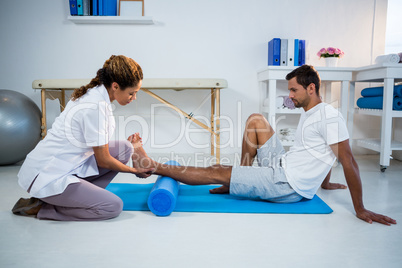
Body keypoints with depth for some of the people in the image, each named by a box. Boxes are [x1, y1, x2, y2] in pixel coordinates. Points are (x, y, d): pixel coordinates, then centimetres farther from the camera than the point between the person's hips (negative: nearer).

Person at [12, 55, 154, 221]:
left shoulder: (95, 94, 4)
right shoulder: (96, 107, -25)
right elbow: (103, 160, -15)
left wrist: (128, 146, 18)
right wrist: (133, 170, -1)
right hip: (47, 176, -9)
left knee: (124, 149, 1)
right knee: (113, 207, -14)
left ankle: (83, 195, 6)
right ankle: (40, 207, -2)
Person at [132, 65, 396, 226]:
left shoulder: (329, 115, -17)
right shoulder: (309, 113, 14)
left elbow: (348, 161, -20)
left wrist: (360, 209, -18)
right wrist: (324, 182, 35)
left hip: (289, 186, -9)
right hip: (281, 166, 10)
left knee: (216, 172, -13)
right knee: (255, 120, 7)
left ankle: (154, 166, -2)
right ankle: (241, 180, 9)